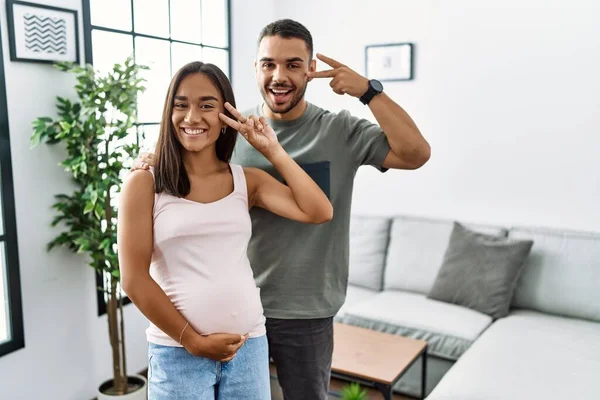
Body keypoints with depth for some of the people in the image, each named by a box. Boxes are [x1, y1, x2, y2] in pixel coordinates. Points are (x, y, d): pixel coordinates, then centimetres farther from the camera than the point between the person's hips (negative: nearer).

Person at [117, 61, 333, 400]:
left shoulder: (247, 180, 4)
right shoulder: (144, 184, -4)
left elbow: (319, 213, -7)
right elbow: (134, 278, -7)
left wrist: (273, 151, -6)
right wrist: (193, 341, -7)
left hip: (249, 345, 3)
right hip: (176, 351, -2)